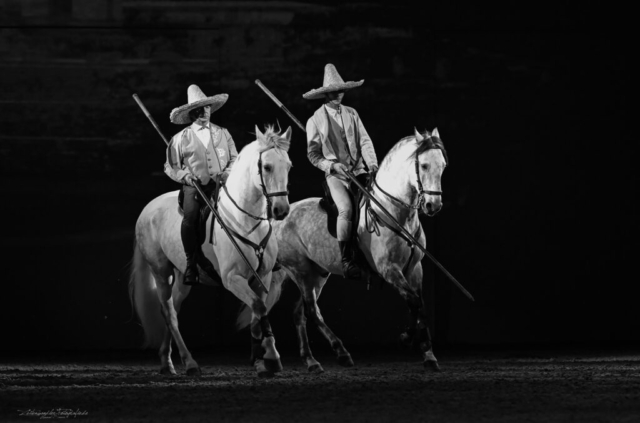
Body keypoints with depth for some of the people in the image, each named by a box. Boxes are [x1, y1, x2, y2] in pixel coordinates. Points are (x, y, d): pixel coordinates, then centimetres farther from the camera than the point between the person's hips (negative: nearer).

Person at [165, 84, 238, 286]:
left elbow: (235, 159, 18)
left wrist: (229, 172, -3)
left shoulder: (223, 134, 16)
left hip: (220, 186, 3)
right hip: (194, 187, -3)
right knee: (191, 215, -30)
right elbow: (171, 166, 11)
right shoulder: (181, 138, 9)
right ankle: (191, 264, -19)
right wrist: (185, 176, -8)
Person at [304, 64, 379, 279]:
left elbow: (365, 141, 3)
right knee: (346, 209, -25)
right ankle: (346, 260, -18)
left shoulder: (351, 114, 10)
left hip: (358, 170, 4)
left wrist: (372, 163, -13)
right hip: (335, 174, -4)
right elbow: (313, 154, 2)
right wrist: (332, 165, -15)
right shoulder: (316, 121, 0)